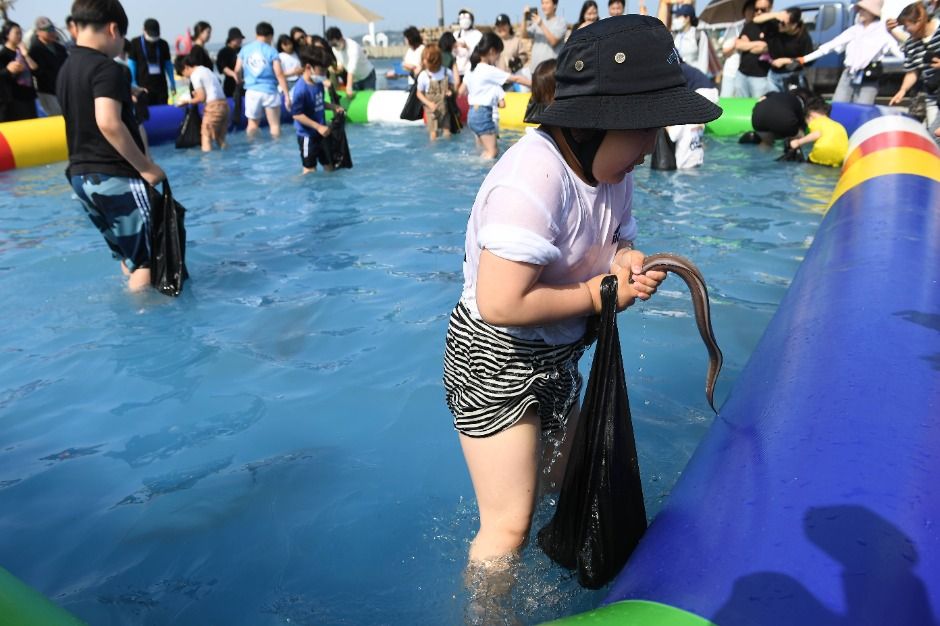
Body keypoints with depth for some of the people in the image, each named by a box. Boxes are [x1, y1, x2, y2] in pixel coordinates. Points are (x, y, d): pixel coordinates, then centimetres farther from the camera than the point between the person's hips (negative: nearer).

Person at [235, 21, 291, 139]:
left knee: (253, 123, 17)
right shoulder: (271, 51, -6)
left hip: (252, 91, 3)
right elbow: (279, 74, -12)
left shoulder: (245, 49, 4)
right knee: (275, 124, 6)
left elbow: (237, 71, 7)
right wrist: (287, 95, -10)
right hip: (269, 91, -3)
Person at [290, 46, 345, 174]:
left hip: (321, 133, 8)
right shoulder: (300, 89, -24)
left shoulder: (318, 84, 1)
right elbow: (297, 115, -24)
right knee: (310, 169, 4)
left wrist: (333, 107, 1)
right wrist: (318, 127, -25)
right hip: (307, 135, -8)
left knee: (329, 166, 15)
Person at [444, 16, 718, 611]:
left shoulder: (610, 166, -2)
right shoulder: (533, 180, -31)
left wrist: (627, 263, -15)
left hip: (556, 358, 9)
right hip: (494, 363, -9)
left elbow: (613, 246, 10)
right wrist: (597, 293, -22)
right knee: (509, 527, 2)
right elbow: (501, 303, -36)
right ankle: (482, 613, 29)